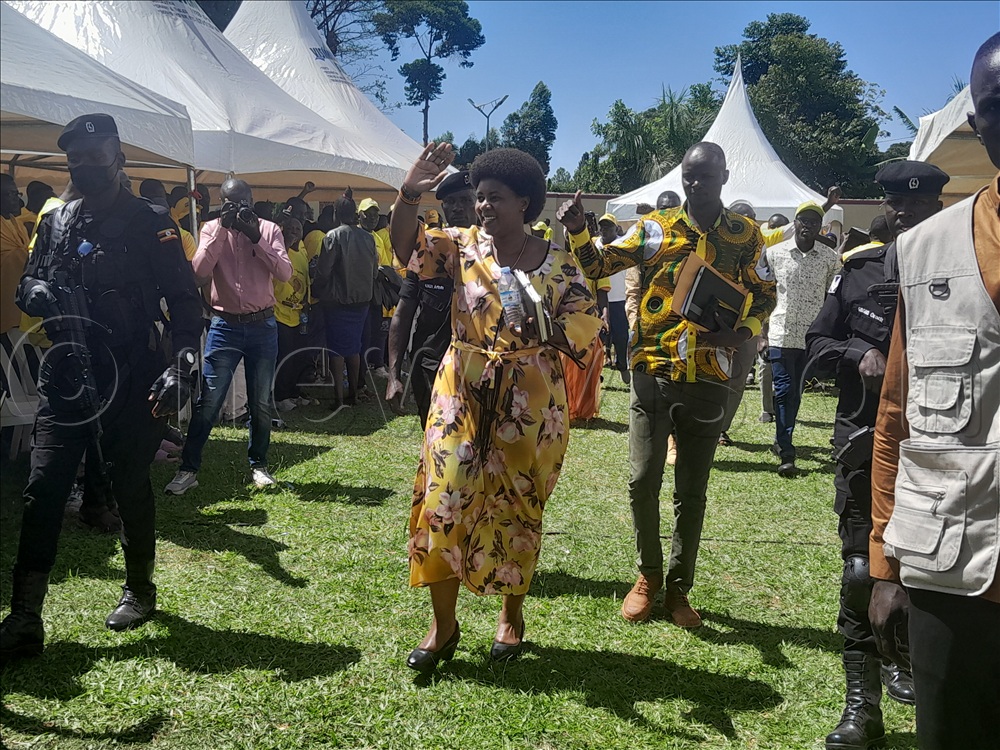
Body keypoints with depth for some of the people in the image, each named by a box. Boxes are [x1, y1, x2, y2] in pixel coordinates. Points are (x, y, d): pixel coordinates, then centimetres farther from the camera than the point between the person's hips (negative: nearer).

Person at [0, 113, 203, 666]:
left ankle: (139, 590, 30)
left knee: (131, 487, 9)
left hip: (130, 382, -3)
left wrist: (181, 368, -17)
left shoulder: (150, 227, -3)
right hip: (64, 378, 4)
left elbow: (185, 305, -4)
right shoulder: (57, 222, 10)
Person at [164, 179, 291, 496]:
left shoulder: (269, 229, 2)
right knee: (208, 401, -3)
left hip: (263, 325, 1)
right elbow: (200, 270, -14)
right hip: (225, 325, -1)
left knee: (261, 403, 9)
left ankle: (259, 465, 24)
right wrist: (223, 228, -17)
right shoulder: (212, 228, 1)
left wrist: (256, 236, -18)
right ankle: (188, 469, 4)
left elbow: (285, 273, -11)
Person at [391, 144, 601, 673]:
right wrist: (410, 192, -27)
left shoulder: (559, 265, -2)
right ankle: (443, 623, 10)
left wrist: (542, 325, -23)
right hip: (462, 394, 1)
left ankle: (512, 613, 29)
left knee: (515, 506, 9)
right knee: (444, 497, -3)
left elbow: (584, 331, -4)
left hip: (528, 404, -1)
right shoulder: (464, 246, 2)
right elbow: (406, 247, -11)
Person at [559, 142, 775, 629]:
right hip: (652, 374, 0)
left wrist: (743, 332, -8)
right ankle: (648, 574, 22)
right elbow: (598, 264, -3)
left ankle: (679, 585, 24)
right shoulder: (654, 228, 1)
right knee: (643, 481, 0)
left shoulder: (746, 235, 4)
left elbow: (765, 296, 11)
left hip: (707, 381, 1)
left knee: (691, 491, 9)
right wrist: (577, 231, -22)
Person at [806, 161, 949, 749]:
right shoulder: (860, 269, 0)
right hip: (865, 437, 0)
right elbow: (817, 343, 6)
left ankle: (899, 655, 42)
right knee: (862, 567, -3)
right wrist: (858, 354, -13)